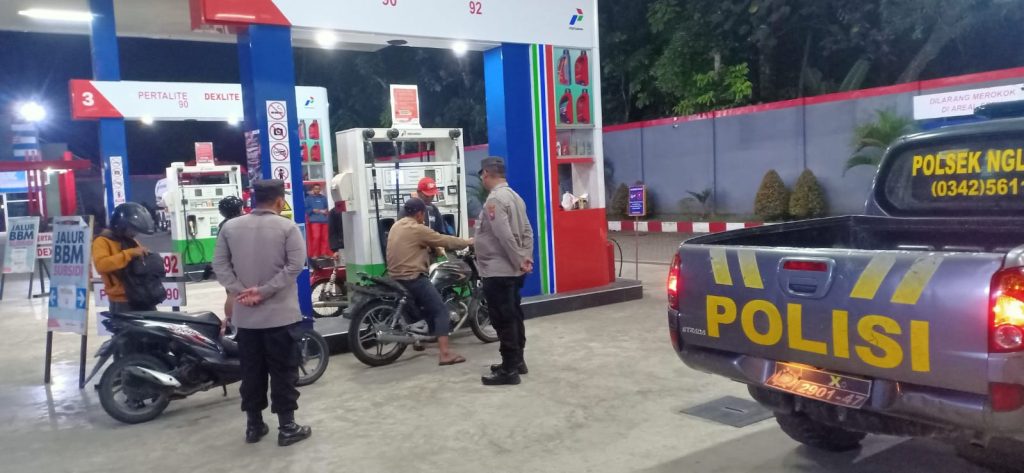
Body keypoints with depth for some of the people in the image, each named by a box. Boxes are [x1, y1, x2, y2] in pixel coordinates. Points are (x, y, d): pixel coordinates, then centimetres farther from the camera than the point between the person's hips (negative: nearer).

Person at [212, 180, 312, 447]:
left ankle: (253, 425, 21)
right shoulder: (287, 227, -7)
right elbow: (295, 265, -16)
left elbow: (219, 264, 0)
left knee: (251, 371, 13)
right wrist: (264, 291, -15)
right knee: (283, 371, 3)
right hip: (280, 313, -4)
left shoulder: (230, 227, 5)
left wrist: (240, 291, -7)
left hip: (245, 315, 4)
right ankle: (287, 427, 8)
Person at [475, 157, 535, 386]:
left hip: (498, 271, -10)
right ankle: (516, 361, 27)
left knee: (503, 321, -4)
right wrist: (526, 258, 9)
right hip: (512, 270, 10)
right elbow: (527, 231, 12)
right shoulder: (514, 196, 11)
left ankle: (509, 370, 1)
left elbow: (505, 236, -23)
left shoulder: (494, 200, -18)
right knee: (513, 317, 17)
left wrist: (519, 261, -16)